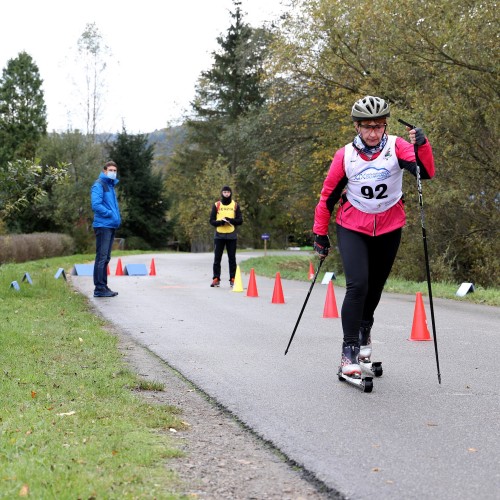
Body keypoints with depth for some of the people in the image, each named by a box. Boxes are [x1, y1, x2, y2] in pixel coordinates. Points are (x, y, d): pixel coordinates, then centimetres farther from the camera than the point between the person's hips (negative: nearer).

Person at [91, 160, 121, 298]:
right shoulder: (99, 185, -8)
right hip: (103, 226, -9)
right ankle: (99, 288, -7)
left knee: (105, 258, 13)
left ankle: (103, 286, 19)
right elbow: (96, 205, -19)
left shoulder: (111, 186, 20)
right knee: (101, 258, -8)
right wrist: (110, 214, -15)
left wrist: (117, 217, 14)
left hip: (111, 226, 9)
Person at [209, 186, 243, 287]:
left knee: (232, 258, 3)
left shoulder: (235, 205, 5)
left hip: (232, 235, 0)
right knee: (217, 258, 1)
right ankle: (216, 279, 5)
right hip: (219, 235, 0)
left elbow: (240, 221, 1)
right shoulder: (216, 205, 5)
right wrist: (220, 222, -18)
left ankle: (233, 279, 7)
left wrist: (231, 220, -17)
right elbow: (212, 221, 1)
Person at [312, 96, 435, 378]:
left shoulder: (397, 147, -10)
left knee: (375, 286, 16)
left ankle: (364, 329, 44)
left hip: (389, 229, 2)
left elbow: (426, 172, -24)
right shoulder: (345, 156, -10)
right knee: (357, 285, -17)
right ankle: (349, 351, -10)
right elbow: (328, 195, 0)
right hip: (353, 229, -2)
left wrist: (422, 145, -41)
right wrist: (320, 234, 2)